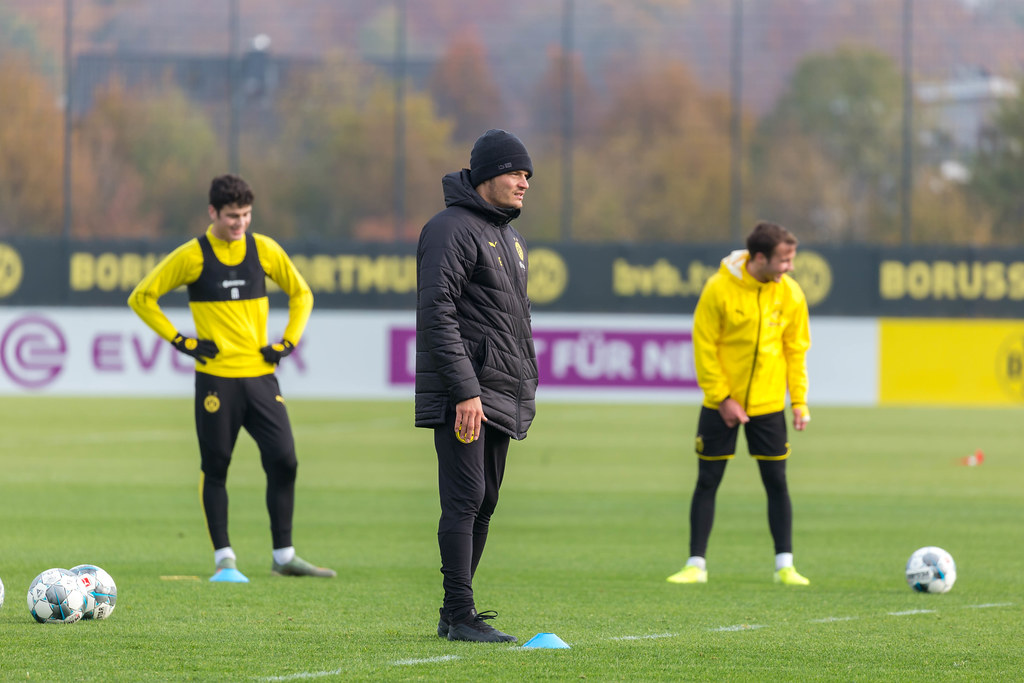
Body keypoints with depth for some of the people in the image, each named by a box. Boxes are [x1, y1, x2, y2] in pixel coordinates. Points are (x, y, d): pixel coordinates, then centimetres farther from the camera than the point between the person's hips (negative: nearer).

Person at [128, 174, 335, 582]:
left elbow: (301, 294, 21)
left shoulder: (264, 250, 6)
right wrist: (180, 341, -4)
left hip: (261, 375, 3)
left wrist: (288, 341, 8)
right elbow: (141, 297, 2)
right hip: (216, 378, -3)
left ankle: (284, 557, 5)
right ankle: (224, 561, 8)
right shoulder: (192, 256, -3)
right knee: (216, 468, 0)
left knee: (284, 461, -4)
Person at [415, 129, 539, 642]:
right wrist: (465, 390, -23)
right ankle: (460, 615, -11)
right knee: (465, 499, -11)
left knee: (483, 503, 9)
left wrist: (526, 385, 20)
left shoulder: (510, 236, 19)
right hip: (463, 392, -9)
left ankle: (455, 615, 13)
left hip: (502, 395, 9)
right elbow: (437, 312, -18)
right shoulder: (452, 229, -11)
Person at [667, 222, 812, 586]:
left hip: (768, 404, 2)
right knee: (707, 482, 2)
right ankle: (696, 564, 8)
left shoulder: (790, 293, -4)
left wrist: (799, 401, -1)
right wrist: (722, 398, -12)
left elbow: (796, 349, 5)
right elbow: (704, 347, -9)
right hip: (721, 403, -2)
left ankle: (785, 565, 7)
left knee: (776, 483, 1)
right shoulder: (719, 289, -14)